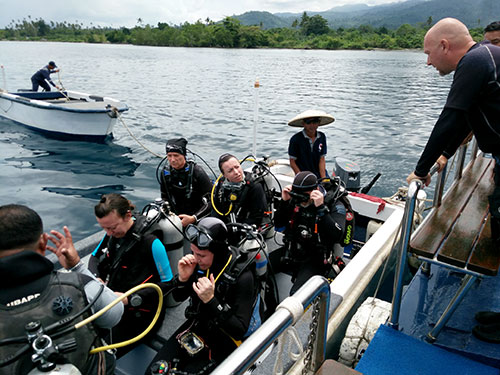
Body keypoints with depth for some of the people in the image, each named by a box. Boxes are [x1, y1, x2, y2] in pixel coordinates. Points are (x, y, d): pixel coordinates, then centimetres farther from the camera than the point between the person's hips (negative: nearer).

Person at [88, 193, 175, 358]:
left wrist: (130, 299, -21)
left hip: (137, 315, -7)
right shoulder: (113, 232, -2)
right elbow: (95, 257, 15)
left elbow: (167, 283, -16)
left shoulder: (151, 242, -23)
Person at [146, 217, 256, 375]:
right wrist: (183, 278, -18)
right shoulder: (200, 263, -12)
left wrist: (211, 301, -34)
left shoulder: (242, 276, -26)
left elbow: (240, 330, -24)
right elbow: (178, 297, 4)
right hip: (196, 325, 5)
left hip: (223, 340, -4)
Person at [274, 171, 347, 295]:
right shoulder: (295, 201, 1)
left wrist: (320, 208, -31)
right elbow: (278, 224, 5)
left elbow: (337, 236, -27)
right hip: (293, 251, 7)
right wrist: (284, 201, -10)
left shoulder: (334, 205, -13)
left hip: (316, 258, -6)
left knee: (297, 294, -23)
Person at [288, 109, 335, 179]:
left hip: (320, 175, 4)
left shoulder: (322, 137, 6)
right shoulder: (295, 139, -7)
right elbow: (292, 162, -3)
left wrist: (323, 179, -5)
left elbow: (322, 160, 5)